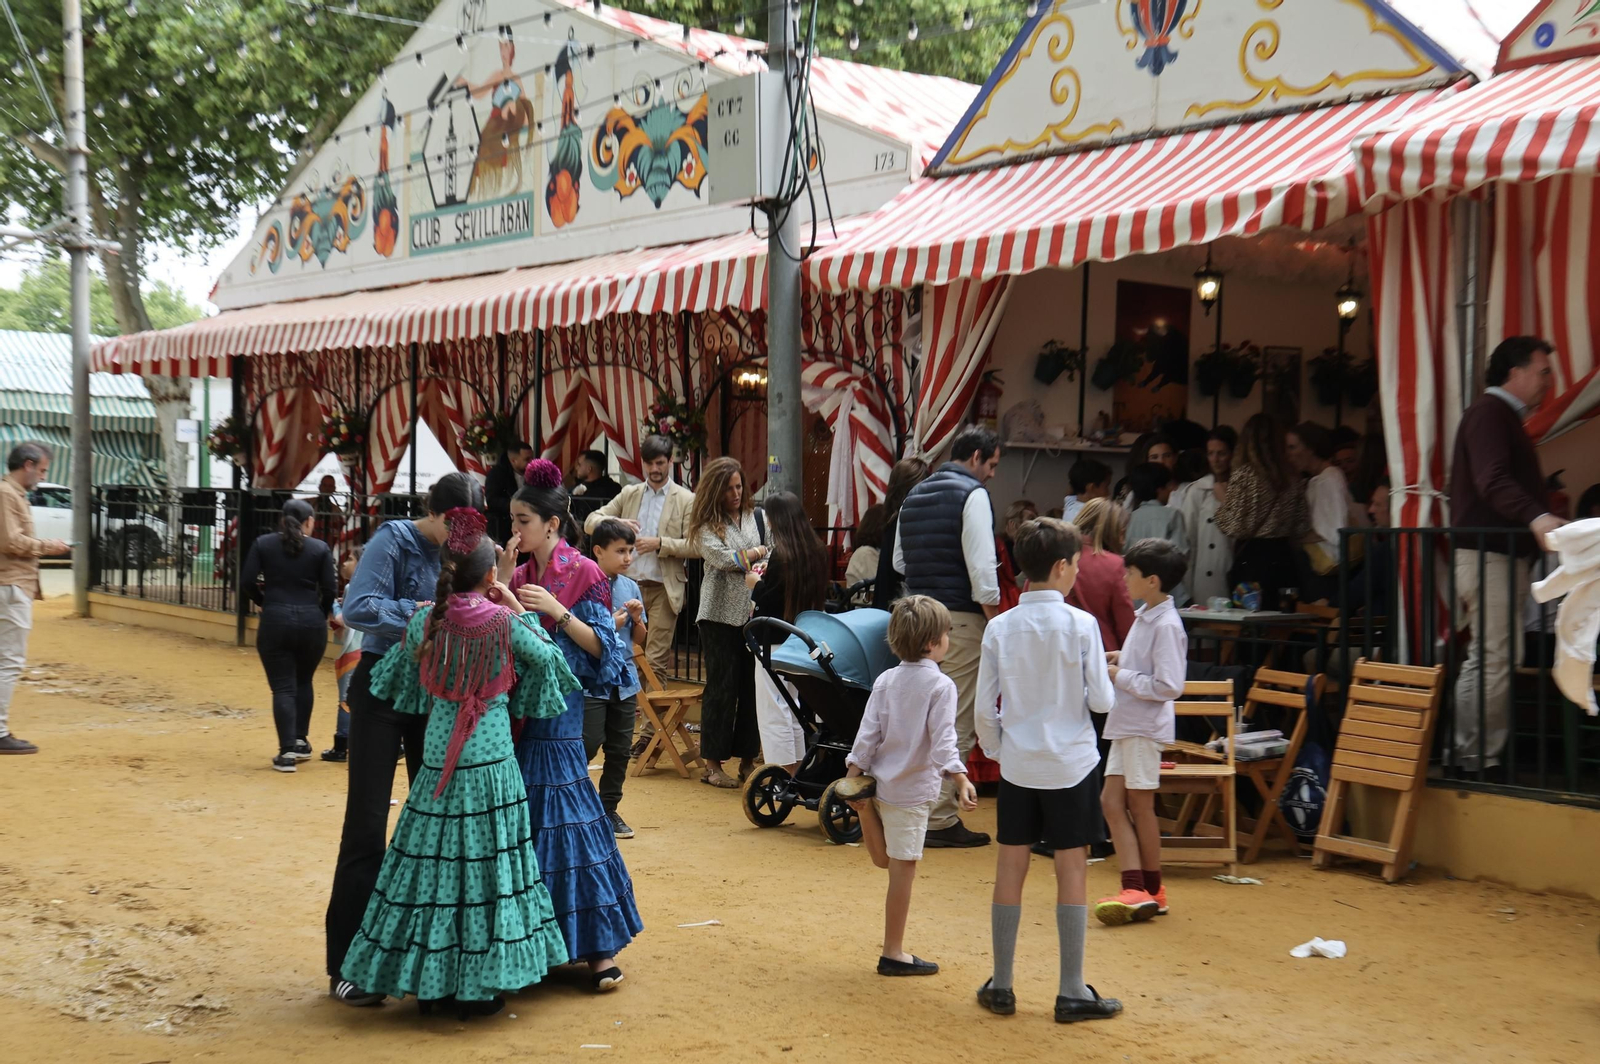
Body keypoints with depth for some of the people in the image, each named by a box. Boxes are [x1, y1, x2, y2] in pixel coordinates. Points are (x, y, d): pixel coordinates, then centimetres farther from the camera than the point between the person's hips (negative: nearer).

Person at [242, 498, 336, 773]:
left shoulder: (263, 544, 3)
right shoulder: (320, 549, 1)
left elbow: (247, 581, -3)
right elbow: (329, 590, -2)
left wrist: (265, 602, 15)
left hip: (275, 621, 0)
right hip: (311, 622, 0)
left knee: (283, 687, 1)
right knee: (304, 681, 20)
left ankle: (287, 752, -5)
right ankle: (300, 741, 20)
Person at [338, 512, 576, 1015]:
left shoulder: (425, 622, -2)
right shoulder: (504, 623, -11)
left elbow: (400, 677, 13)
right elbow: (547, 656, 5)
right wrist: (518, 610, 10)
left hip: (438, 761, 3)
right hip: (491, 762, -3)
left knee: (432, 861, 11)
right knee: (485, 863, 4)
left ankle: (429, 981, 17)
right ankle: (477, 988, 9)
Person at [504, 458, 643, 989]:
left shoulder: (582, 573, -5)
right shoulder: (522, 574, 13)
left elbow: (602, 647, -10)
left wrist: (558, 611, -20)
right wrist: (502, 582, -1)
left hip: (557, 712, -6)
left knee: (561, 818, -8)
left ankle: (600, 946, -2)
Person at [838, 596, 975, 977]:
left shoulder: (886, 680, 6)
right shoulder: (941, 686, -10)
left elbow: (868, 733, 3)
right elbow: (943, 741, -20)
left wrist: (854, 773, 7)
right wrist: (960, 778, -26)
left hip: (882, 780, 6)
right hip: (913, 788, -6)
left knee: (885, 860, 25)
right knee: (903, 868, 0)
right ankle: (893, 953, 6)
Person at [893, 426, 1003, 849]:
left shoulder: (914, 496, 16)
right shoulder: (973, 495, -9)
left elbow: (898, 561, 20)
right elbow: (981, 565, -16)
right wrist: (995, 620, -10)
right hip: (960, 618, -8)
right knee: (957, 723, -4)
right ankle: (940, 819, -3)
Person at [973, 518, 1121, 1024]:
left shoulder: (1000, 628, -2)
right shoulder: (1081, 625, -11)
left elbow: (984, 708, 0)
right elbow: (1102, 701, -9)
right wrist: (1107, 682, 12)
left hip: (1017, 765, 3)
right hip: (1070, 764, -3)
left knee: (1010, 867, 10)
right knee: (1072, 870, 5)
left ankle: (1001, 985, 17)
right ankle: (1072, 992, 10)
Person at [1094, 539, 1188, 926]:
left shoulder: (1166, 625, -18)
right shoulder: (1145, 617, 11)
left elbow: (1168, 686, -22)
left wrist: (1121, 676, -17)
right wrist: (1122, 659, 7)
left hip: (1145, 727, -10)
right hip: (1125, 724, 10)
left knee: (1139, 804, 1)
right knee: (1111, 801, 6)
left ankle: (1152, 889, 14)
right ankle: (1134, 887, 7)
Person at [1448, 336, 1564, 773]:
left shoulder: (1504, 417, 22)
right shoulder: (1489, 413, -12)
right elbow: (1493, 481, -28)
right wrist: (1536, 517, -42)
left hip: (1499, 554, 11)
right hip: (1487, 554, -11)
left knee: (1484, 659, 14)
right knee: (1498, 658, -11)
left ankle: (1464, 751, 19)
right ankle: (1476, 755, -6)